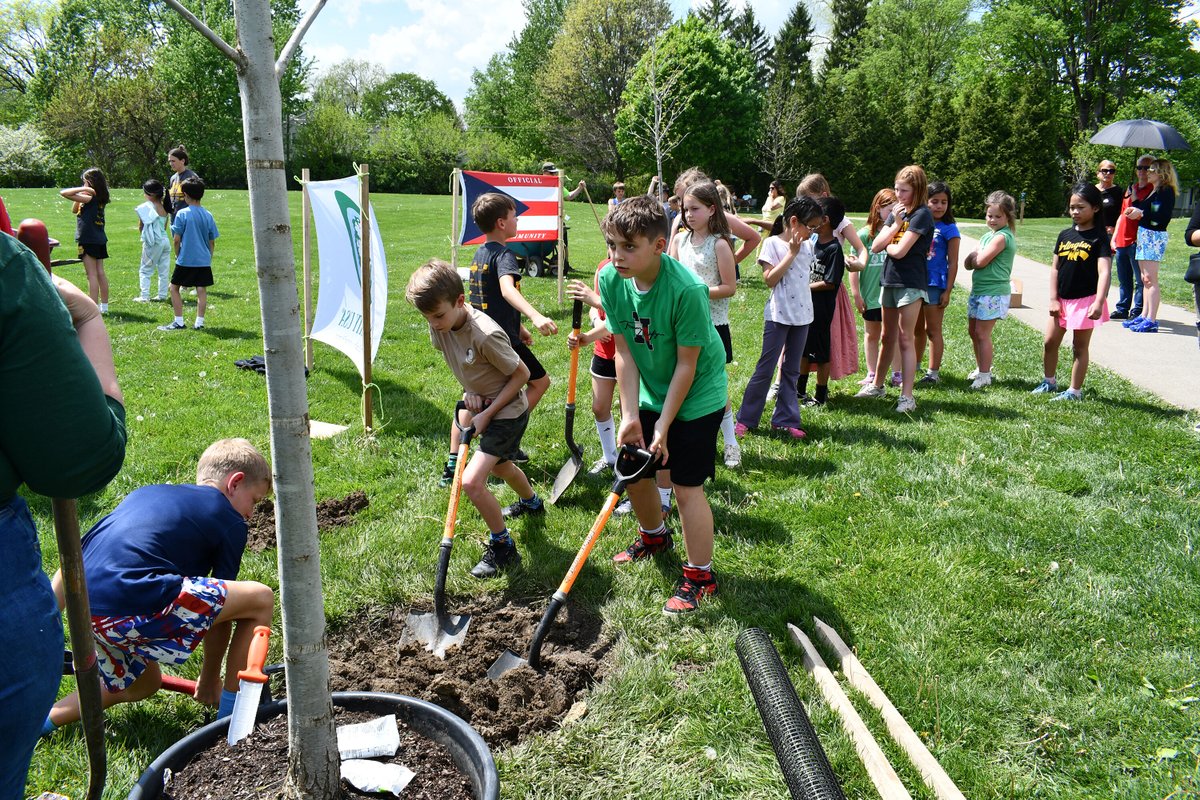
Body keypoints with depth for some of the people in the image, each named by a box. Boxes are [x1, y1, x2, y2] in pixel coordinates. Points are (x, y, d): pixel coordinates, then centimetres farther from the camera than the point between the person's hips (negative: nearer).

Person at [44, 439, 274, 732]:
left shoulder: (144, 493, 27)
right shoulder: (231, 522, 8)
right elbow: (220, 608, 12)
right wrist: (209, 681, 25)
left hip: (86, 612, 9)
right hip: (137, 605, -8)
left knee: (142, 685, 33)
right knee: (260, 598, 4)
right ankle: (231, 714, 10)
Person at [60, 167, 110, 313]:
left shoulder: (89, 198, -14)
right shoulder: (100, 199, 11)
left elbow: (64, 193, -22)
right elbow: (75, 210, 19)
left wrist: (82, 189, -16)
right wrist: (83, 192, 4)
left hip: (88, 239, -8)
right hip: (100, 239, 8)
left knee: (92, 275, -7)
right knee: (100, 273, 11)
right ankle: (104, 306, 16)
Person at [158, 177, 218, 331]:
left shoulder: (182, 214, -9)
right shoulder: (208, 215, 4)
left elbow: (176, 239, -8)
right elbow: (212, 242, 8)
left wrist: (177, 254, 8)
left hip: (185, 260, -4)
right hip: (204, 260, 4)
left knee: (174, 288, 9)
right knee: (202, 290, 5)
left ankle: (179, 322, 9)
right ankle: (199, 322, 5)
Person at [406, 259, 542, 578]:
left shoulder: (485, 335, -33)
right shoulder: (440, 326, -10)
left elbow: (521, 374, -21)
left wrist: (487, 413, -20)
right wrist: (470, 390, -8)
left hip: (508, 412, -9)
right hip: (482, 405, 9)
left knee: (472, 481, -19)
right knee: (498, 464, 32)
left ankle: (503, 548, 1)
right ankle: (531, 502, 62)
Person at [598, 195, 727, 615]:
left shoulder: (686, 290, -32)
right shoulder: (611, 281, -15)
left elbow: (686, 365, -23)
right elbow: (624, 352, -9)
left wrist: (663, 427, -18)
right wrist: (631, 415, -13)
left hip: (696, 396, -6)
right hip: (649, 391, 6)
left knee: (686, 486, -4)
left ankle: (700, 576, 16)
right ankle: (654, 536, 45)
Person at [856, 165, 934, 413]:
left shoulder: (922, 214, -11)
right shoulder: (896, 212, 11)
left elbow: (899, 251, -20)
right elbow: (875, 247, 2)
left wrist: (886, 244, 0)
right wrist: (895, 224, -6)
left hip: (911, 283, -7)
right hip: (889, 280, 7)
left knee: (905, 340, -5)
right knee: (888, 337, 17)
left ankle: (907, 396, 0)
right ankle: (877, 385, 28)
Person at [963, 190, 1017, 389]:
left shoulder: (1002, 237, -15)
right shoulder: (988, 235, 14)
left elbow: (980, 261, -21)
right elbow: (968, 263, 10)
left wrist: (976, 256, 0)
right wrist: (976, 257, -11)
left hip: (993, 293, -9)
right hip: (978, 291, 9)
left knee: (982, 333, -6)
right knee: (973, 330, 16)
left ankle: (985, 375, 2)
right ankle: (981, 368, 30)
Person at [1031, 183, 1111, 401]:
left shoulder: (1099, 238, -11)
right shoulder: (1065, 235, 5)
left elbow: (1104, 272, -20)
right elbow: (1055, 268, 8)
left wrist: (1098, 302, -32)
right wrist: (1053, 299, 1)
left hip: (1085, 300, -5)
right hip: (1062, 299, 5)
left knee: (1079, 347, 5)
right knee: (1050, 342, 11)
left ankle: (1075, 391, 15)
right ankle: (1049, 382, 30)